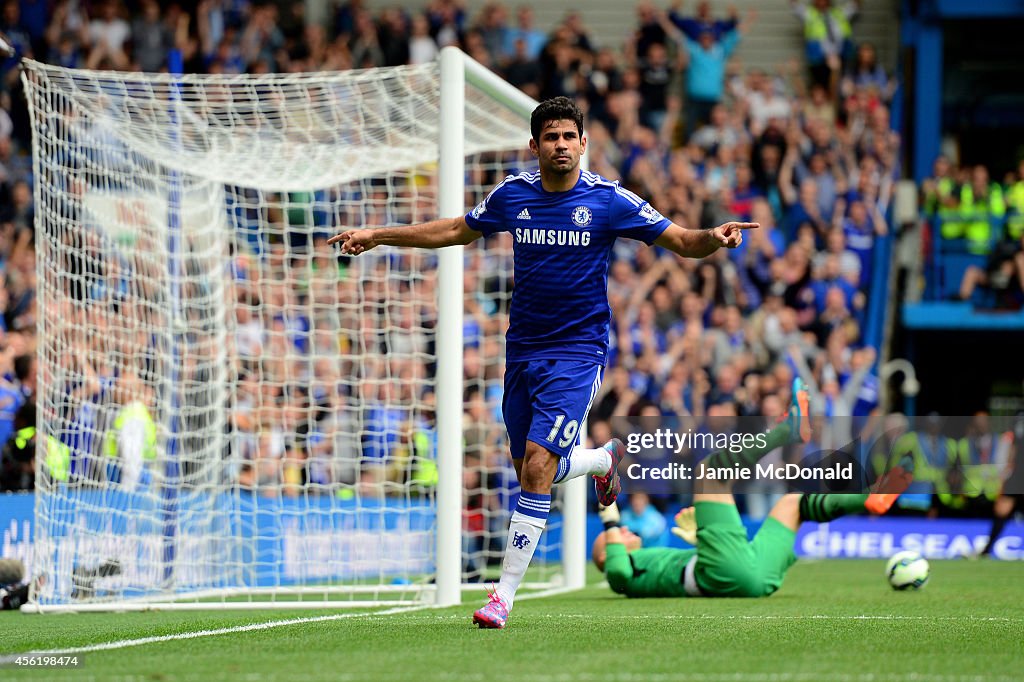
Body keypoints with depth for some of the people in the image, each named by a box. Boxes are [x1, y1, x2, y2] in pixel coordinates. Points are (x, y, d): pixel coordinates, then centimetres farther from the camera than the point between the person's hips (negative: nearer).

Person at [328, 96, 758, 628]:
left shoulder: (609, 200, -8)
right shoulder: (512, 195, 3)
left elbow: (682, 242, -6)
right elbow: (455, 230, 20)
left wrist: (715, 237, -29)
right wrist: (377, 236, 20)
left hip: (577, 352, -5)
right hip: (522, 350, 5)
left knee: (538, 465, -17)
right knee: (531, 472, 10)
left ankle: (505, 594, -12)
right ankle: (605, 458, 44)